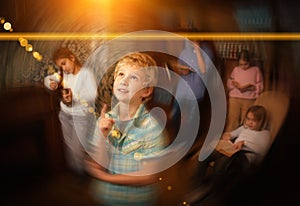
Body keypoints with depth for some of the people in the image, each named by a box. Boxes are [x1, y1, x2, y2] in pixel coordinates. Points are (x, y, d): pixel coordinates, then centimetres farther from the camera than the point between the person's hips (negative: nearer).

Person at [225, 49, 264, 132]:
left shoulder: (256, 70, 3)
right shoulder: (236, 69, 8)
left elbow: (260, 86, 1)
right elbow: (229, 82, 11)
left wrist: (249, 88, -16)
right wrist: (237, 85, -10)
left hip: (249, 100, -1)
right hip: (234, 99, 1)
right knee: (232, 120, -1)